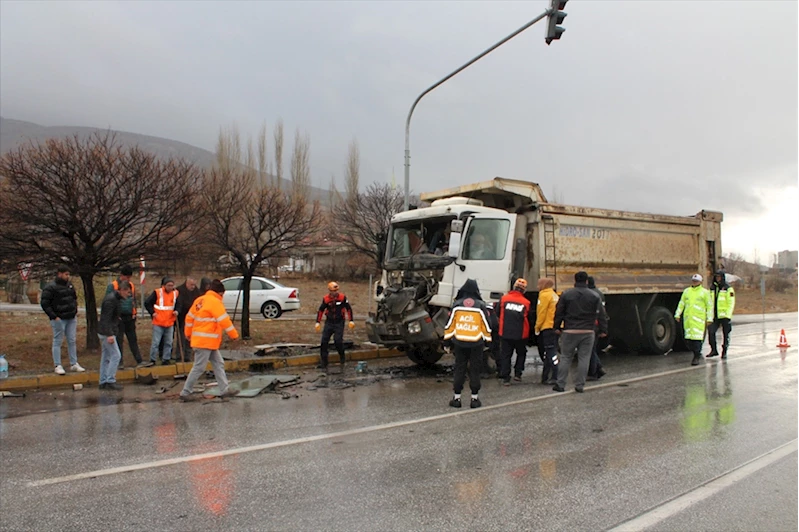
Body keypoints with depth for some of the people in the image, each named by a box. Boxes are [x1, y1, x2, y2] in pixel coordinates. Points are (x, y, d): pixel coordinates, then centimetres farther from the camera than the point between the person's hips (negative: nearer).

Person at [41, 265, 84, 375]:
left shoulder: (70, 285, 11)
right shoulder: (51, 288, -10)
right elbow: (45, 304, -12)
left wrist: (75, 311, 12)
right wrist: (54, 317, -16)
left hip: (71, 318, 7)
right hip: (59, 319, -7)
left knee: (72, 341, 10)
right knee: (58, 342, 1)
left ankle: (74, 364, 17)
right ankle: (58, 366, 8)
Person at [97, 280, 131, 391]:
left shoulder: (116, 298, 12)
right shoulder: (111, 299, -18)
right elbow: (106, 318, -23)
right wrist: (109, 335, -26)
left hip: (106, 332, 10)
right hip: (107, 332, -10)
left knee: (106, 357, 12)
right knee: (116, 355, -9)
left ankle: (103, 381, 17)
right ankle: (110, 381, -5)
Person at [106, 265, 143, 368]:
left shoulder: (131, 286, 11)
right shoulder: (112, 286, -6)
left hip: (130, 317, 5)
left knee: (133, 339, 9)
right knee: (119, 340, 1)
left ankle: (139, 361, 11)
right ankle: (119, 363, 8)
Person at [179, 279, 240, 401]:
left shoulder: (200, 300, 12)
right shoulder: (214, 302, -14)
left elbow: (189, 317, 16)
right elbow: (224, 320, -17)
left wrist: (188, 333, 27)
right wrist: (234, 335, -9)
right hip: (206, 341, -10)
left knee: (218, 364, 11)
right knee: (199, 367, -3)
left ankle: (225, 389, 13)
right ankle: (185, 393, 4)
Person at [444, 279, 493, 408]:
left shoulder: (457, 305, -1)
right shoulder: (481, 306, -4)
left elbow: (450, 324, 2)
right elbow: (486, 326, 0)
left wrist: (447, 340, 10)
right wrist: (487, 340, 10)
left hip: (459, 342, 1)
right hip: (476, 344, -1)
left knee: (459, 369, 8)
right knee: (475, 370, 7)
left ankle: (456, 398, 10)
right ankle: (474, 398, 10)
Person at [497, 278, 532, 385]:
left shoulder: (504, 299, -6)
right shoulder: (526, 302, -7)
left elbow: (498, 313, 4)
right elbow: (529, 318, 1)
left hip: (505, 333, 0)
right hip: (521, 334, 0)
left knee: (505, 355, 8)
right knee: (521, 353, 22)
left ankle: (505, 378, 6)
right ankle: (517, 374, 16)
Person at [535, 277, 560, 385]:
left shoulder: (544, 295, -8)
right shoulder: (555, 296, 19)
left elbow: (541, 313, -12)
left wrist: (537, 327, -4)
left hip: (548, 327, -9)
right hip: (555, 327, 9)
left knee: (551, 352, -9)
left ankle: (554, 377, -11)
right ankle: (545, 377, 21)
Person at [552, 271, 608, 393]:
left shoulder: (566, 294, 0)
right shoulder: (595, 296, 3)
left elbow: (559, 312, 3)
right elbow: (600, 315, 3)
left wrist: (557, 327, 11)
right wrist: (603, 330, 8)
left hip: (569, 331, 0)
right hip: (588, 332, 0)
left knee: (565, 358, 7)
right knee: (584, 359, 5)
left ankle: (560, 384, 8)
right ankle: (579, 386, 5)